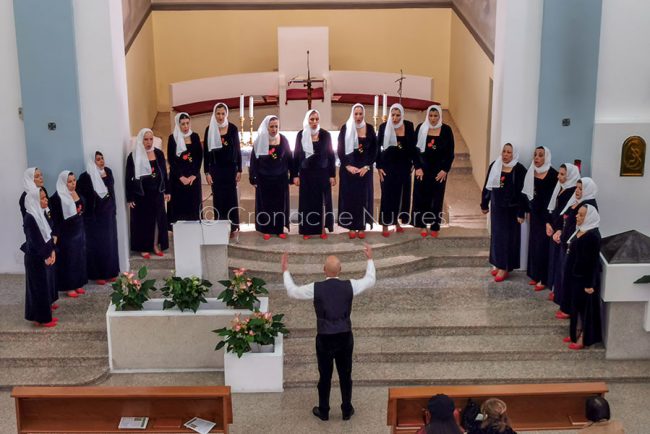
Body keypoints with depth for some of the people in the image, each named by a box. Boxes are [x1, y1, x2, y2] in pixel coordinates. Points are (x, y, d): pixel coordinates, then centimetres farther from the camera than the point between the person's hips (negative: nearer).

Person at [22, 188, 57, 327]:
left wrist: (52, 251, -1)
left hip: (46, 256, 9)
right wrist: (46, 257, -17)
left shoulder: (41, 214, 7)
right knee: (39, 287, 0)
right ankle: (40, 318, 10)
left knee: (47, 285, 15)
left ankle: (46, 314, 25)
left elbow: (48, 235, 10)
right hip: (36, 258, -9)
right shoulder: (29, 218, -20)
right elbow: (35, 240, -21)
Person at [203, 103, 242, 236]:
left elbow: (237, 149, 3)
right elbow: (206, 151, 1)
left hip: (230, 168, 0)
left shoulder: (233, 128, -1)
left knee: (231, 197, 2)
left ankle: (232, 227, 11)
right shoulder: (209, 129, -1)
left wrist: (239, 170, 0)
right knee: (218, 198, 3)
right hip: (216, 168, 0)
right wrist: (207, 172, -3)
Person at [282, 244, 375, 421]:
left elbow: (292, 291, 3)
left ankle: (323, 411, 26)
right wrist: (370, 259, 23)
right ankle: (346, 410, 27)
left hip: (324, 339, -1)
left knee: (325, 376, 13)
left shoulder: (316, 288, -13)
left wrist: (285, 270, 15)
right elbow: (370, 280, 10)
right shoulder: (349, 286, -9)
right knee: (345, 375, 15)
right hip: (345, 337, 1)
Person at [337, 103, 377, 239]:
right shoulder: (345, 128, -2)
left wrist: (367, 166, -8)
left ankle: (362, 226, 9)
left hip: (365, 168, 1)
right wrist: (347, 166, -12)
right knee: (349, 196, 0)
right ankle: (352, 227, 7)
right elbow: (340, 149, -2)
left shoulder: (369, 129, 2)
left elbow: (374, 149, 2)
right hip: (349, 168, -1)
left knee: (364, 196, 3)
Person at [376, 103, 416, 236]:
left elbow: (413, 145, 7)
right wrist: (379, 167, -6)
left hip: (403, 165, 3)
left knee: (401, 194, 8)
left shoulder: (408, 126, -1)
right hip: (388, 165, -3)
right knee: (387, 194, -2)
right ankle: (385, 226, 4)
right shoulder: (384, 127, -7)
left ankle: (397, 221, 22)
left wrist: (412, 163, 6)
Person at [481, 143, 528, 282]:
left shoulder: (519, 169, -11)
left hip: (511, 208, -5)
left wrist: (521, 213, -13)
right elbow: (487, 186, 9)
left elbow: (522, 192, -12)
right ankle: (499, 264, 23)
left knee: (508, 236, 2)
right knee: (496, 234, 11)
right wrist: (484, 204, 12)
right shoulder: (494, 166, 2)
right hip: (496, 206, 5)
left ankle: (505, 267, 9)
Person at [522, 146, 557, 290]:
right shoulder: (532, 172, 6)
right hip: (535, 212, 7)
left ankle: (543, 278, 4)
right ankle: (535, 275, 22)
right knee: (533, 243, 11)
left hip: (546, 214, -7)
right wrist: (529, 211, 12)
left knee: (543, 245, -3)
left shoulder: (552, 174, -14)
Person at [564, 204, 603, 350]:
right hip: (575, 275, 9)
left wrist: (590, 284, -21)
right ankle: (576, 334, 29)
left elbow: (594, 261, -21)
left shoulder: (593, 235, -22)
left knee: (584, 307, 2)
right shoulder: (580, 230, 7)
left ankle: (584, 339, 12)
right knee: (576, 305, 17)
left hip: (585, 277, -9)